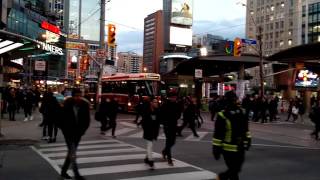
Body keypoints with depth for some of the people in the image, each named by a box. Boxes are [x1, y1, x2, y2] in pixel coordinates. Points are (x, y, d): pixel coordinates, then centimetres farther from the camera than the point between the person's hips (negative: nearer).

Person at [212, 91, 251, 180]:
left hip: (240, 148, 6)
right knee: (234, 172, -2)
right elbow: (217, 135, -14)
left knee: (236, 169, 15)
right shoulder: (222, 115, -14)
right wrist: (216, 149, -13)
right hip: (228, 149, -6)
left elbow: (246, 129, 16)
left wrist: (247, 141, 16)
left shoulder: (242, 112, 4)